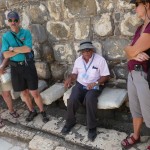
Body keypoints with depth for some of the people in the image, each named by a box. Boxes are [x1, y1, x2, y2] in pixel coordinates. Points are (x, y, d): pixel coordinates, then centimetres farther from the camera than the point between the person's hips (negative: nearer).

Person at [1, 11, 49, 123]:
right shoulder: (6, 36, 0)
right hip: (16, 68, 3)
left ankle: (42, 112, 21)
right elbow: (6, 55, -9)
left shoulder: (26, 33, -5)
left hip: (28, 65, -2)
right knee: (24, 93, 15)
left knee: (34, 92, 2)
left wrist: (13, 48, -9)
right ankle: (32, 111, 34)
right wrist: (21, 50, -15)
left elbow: (28, 48, -18)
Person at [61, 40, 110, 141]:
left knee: (90, 99, -36)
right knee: (72, 100, -25)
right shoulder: (78, 60, 8)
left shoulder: (100, 60, -8)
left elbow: (105, 76, -7)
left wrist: (95, 83, -23)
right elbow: (75, 74, 18)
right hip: (80, 84, 4)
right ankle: (70, 122, 2)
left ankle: (92, 127, -17)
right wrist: (70, 78, -5)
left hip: (94, 86, -3)